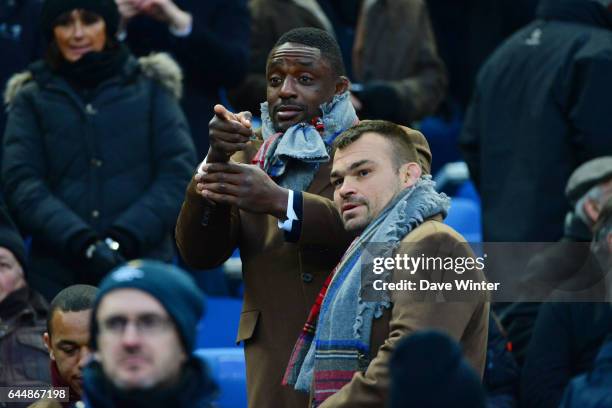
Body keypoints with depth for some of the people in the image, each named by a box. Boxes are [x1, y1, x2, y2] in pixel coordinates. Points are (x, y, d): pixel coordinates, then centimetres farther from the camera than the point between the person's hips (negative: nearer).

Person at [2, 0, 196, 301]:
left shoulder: (151, 89, 11)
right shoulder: (32, 98, 12)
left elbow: (178, 174, 3)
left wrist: (123, 239, -11)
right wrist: (81, 242, -15)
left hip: (142, 268, 0)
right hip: (56, 275, 0)